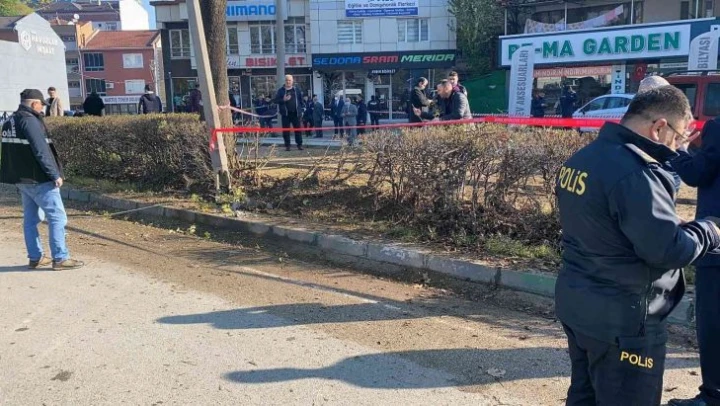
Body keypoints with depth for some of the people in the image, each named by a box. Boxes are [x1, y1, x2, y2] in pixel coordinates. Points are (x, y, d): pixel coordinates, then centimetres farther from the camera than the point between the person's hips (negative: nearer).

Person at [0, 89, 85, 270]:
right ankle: (60, 258, -5)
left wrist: (19, 174, 19)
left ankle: (35, 258, 18)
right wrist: (55, 174, -17)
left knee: (30, 219, 13)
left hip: (22, 179, 9)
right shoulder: (30, 121, -16)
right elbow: (41, 151, -21)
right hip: (39, 179, -9)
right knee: (57, 216, -5)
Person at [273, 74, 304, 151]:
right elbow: (275, 100, 0)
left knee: (298, 129, 1)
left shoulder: (297, 89, 7)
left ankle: (299, 144, 9)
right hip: (285, 113, 0)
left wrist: (300, 109, 2)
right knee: (286, 130, 1)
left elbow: (301, 100, 9)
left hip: (295, 113, 0)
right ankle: (287, 145, 8)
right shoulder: (281, 90, 4)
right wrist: (283, 100, -15)